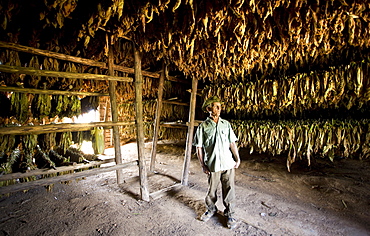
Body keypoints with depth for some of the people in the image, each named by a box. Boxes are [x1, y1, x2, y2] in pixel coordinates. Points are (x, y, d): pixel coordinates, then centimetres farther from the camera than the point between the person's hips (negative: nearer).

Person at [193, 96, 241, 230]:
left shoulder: (226, 124, 5)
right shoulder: (203, 127, -3)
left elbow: (232, 143, 9)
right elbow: (199, 148, -1)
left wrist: (237, 158, 2)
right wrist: (203, 165, -2)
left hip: (228, 164, 2)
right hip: (212, 165, -1)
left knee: (229, 189, 9)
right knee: (211, 190, 13)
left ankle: (230, 214, 30)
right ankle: (211, 210, 39)